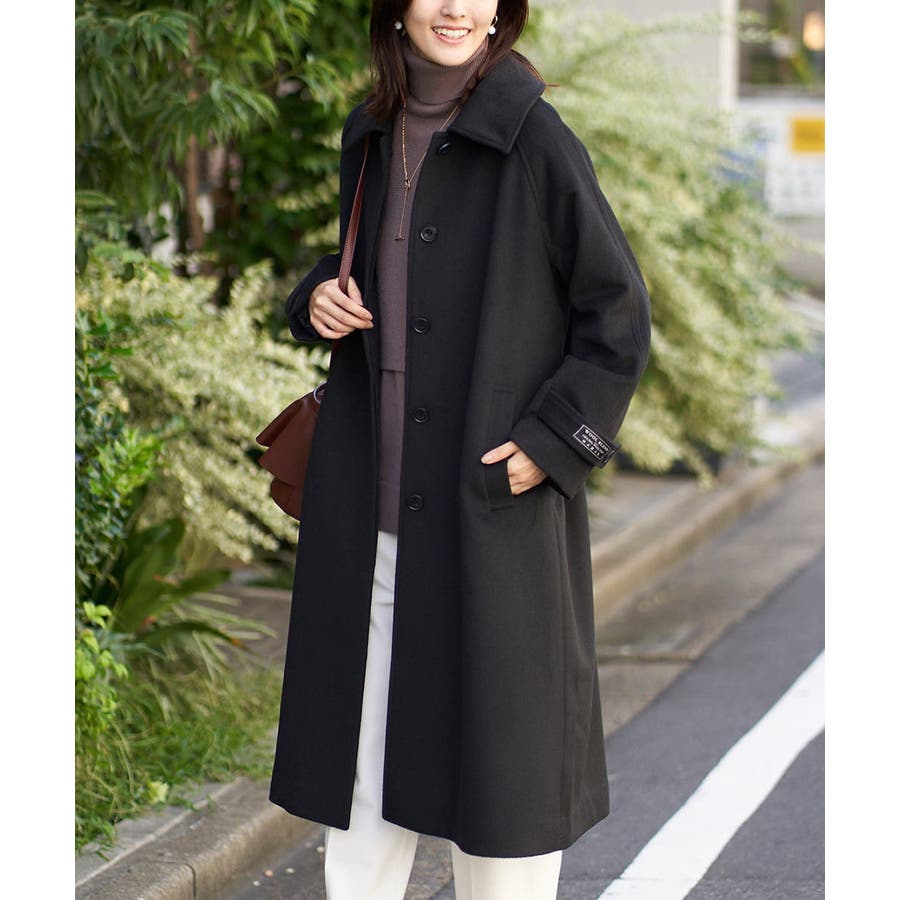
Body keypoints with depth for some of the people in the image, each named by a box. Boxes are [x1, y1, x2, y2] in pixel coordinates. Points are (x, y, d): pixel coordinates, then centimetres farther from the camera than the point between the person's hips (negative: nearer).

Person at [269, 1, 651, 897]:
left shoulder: (534, 141, -10)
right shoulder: (370, 136, 7)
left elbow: (617, 313, -7)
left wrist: (551, 441, -14)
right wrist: (321, 297, 2)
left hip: (494, 500, -5)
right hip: (372, 506, 6)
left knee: (495, 727, 2)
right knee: (362, 730, 11)